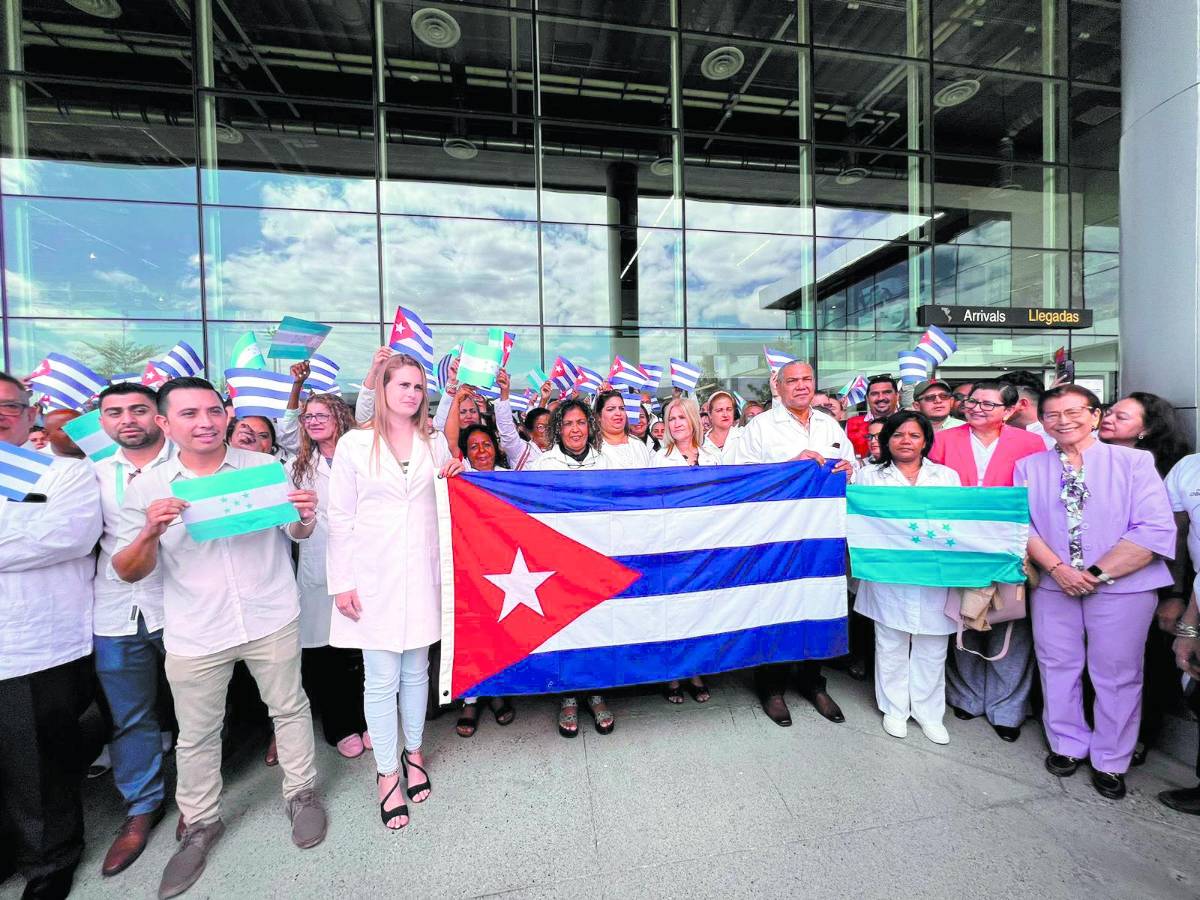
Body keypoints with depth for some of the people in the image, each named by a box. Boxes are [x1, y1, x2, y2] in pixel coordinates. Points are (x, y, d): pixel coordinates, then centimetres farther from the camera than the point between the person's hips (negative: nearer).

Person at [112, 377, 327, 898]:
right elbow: (128, 572, 0)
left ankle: (301, 792, 35)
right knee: (196, 735, 16)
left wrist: (305, 517, -19)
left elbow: (296, 534, 5)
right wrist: (150, 532, -21)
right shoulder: (146, 489, -1)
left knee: (290, 708, 13)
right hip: (194, 635, 1)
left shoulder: (264, 467, -3)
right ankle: (201, 823, 41)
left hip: (272, 619, 0)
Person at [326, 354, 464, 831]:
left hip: (420, 571, 2)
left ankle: (413, 752, 36)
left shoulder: (435, 442, 7)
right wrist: (342, 582, -4)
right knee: (382, 679, 5)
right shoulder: (355, 443, -1)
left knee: (416, 670, 13)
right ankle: (387, 774, 25)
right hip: (373, 573, -2)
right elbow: (340, 517, -1)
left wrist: (455, 477, -5)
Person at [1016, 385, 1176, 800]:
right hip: (1053, 585, 2)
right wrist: (1057, 568, -14)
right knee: (1057, 667, 13)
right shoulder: (1029, 467, 2)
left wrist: (1097, 573, -13)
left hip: (1122, 587, -1)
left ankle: (1111, 761, 31)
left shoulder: (1133, 462, -4)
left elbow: (1155, 529, -10)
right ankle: (1067, 745, 33)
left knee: (1116, 675, 11)